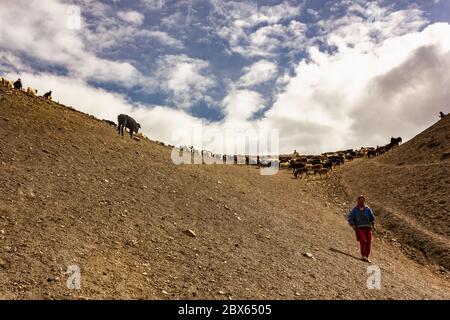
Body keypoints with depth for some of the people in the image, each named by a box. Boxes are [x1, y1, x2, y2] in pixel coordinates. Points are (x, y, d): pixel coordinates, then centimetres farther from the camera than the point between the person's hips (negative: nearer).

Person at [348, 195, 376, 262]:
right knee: (363, 240, -23)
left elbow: (372, 217, 10)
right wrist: (353, 226, -12)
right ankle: (363, 256, -25)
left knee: (368, 242, -5)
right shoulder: (354, 210, 5)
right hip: (359, 228, -3)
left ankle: (366, 257, 5)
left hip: (368, 227, 3)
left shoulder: (367, 209, 10)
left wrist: (373, 225, -5)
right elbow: (350, 218, 2)